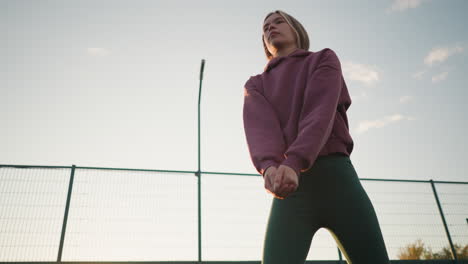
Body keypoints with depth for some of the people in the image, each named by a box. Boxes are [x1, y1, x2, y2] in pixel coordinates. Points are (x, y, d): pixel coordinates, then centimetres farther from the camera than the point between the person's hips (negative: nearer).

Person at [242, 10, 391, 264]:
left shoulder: (324, 59, 15)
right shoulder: (255, 85, 20)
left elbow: (321, 112, -6)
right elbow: (258, 127, -3)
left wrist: (293, 163, -25)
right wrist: (269, 167, -27)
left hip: (337, 176, 0)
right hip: (289, 188, 1)